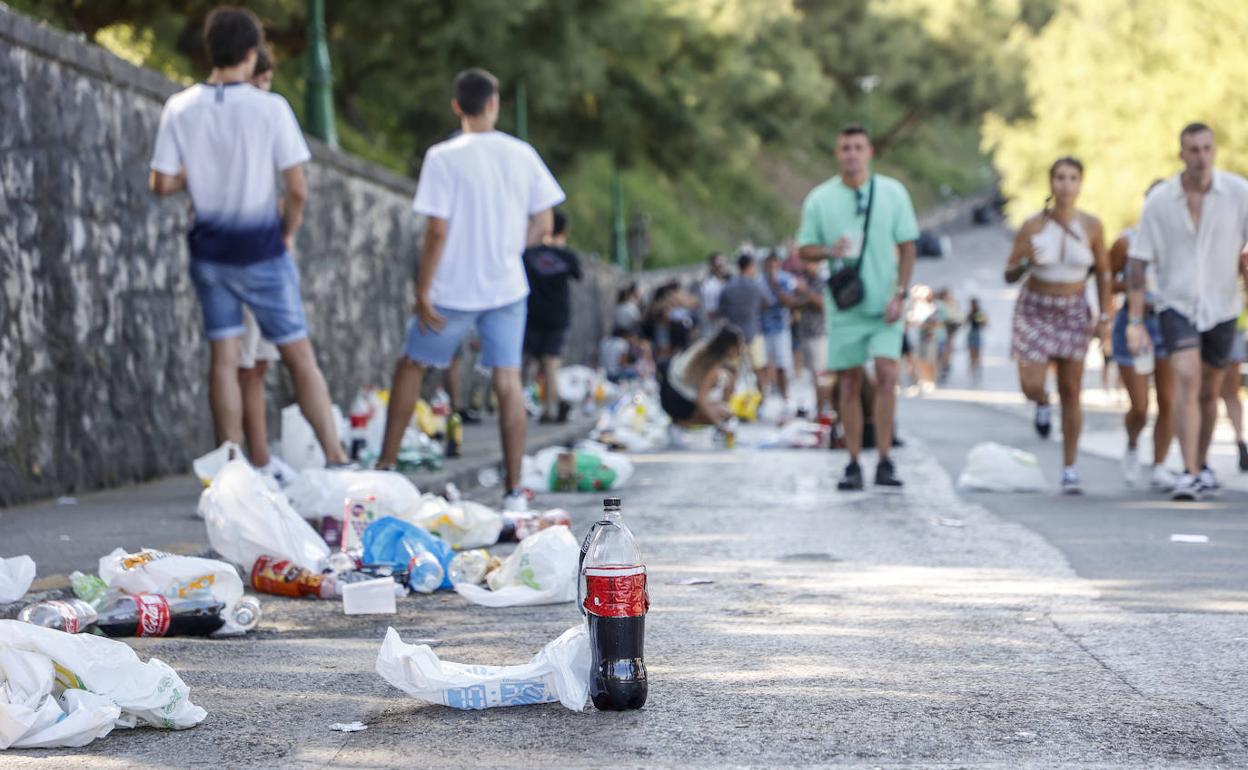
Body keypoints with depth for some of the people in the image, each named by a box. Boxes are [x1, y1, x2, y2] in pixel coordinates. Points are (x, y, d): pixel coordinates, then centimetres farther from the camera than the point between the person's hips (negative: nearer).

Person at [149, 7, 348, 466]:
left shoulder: (180, 109, -5)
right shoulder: (270, 108, -13)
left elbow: (162, 184, -4)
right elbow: (298, 189, -12)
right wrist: (287, 234, 4)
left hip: (209, 251, 3)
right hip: (261, 249, -3)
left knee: (224, 358, 8)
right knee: (299, 356, 6)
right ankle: (335, 458, 8)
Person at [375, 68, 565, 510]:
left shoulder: (443, 158, -11)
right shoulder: (522, 154, 1)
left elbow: (437, 232, -14)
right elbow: (543, 225, 4)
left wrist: (423, 293, -8)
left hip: (454, 290, -3)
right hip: (507, 287, 3)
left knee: (411, 367, 15)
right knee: (508, 381, 3)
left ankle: (385, 468, 20)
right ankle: (514, 491, 1)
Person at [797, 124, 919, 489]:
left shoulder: (893, 192, 2)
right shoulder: (819, 199, 3)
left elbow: (907, 246, 4)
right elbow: (804, 249, 7)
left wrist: (899, 294, -6)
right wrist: (829, 251, -15)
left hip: (884, 306, -1)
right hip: (844, 307, 1)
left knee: (886, 373, -15)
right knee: (849, 383, 2)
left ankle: (884, 462, -10)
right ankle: (853, 464, 9)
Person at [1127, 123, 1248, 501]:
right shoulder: (1159, 201, -8)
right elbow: (1138, 262, -5)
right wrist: (1134, 321, -8)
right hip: (1177, 303, -1)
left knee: (1208, 392, 14)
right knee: (1186, 379, -21)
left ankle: (1202, 466, 35)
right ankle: (1189, 474, -23)